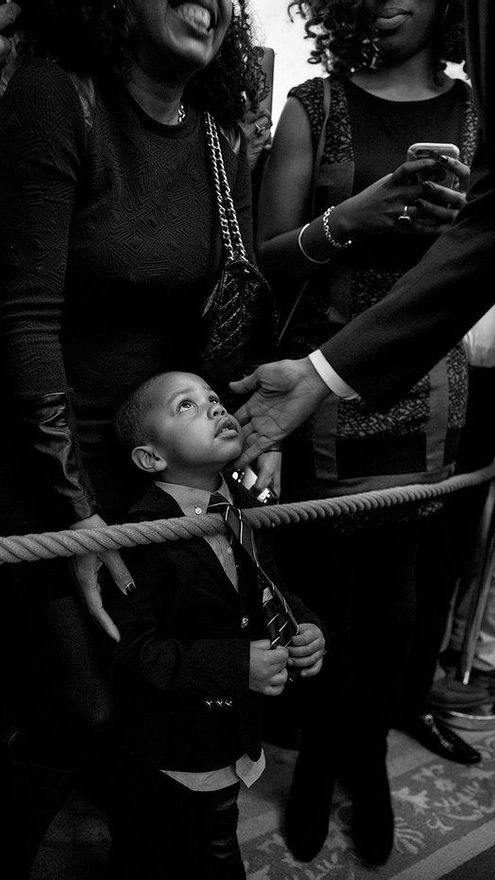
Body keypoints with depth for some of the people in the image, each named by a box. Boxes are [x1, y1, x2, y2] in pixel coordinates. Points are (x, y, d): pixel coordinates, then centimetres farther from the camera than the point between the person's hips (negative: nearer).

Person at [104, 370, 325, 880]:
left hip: (233, 751, 6)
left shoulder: (245, 508, -3)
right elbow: (131, 654, -26)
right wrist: (236, 665, -31)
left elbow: (270, 593, 9)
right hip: (163, 761, -6)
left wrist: (304, 629, -11)